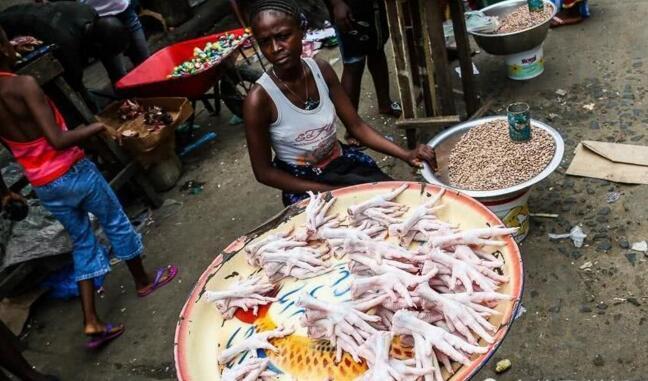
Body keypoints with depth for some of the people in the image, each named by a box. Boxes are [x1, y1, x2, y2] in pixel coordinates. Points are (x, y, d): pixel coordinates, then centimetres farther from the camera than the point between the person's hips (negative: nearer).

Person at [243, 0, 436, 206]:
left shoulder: (321, 70, -8)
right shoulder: (259, 99, -21)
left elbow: (356, 125, -2)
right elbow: (264, 171, -14)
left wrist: (406, 154, -15)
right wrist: (326, 190, -20)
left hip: (342, 162, 5)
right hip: (302, 182, -4)